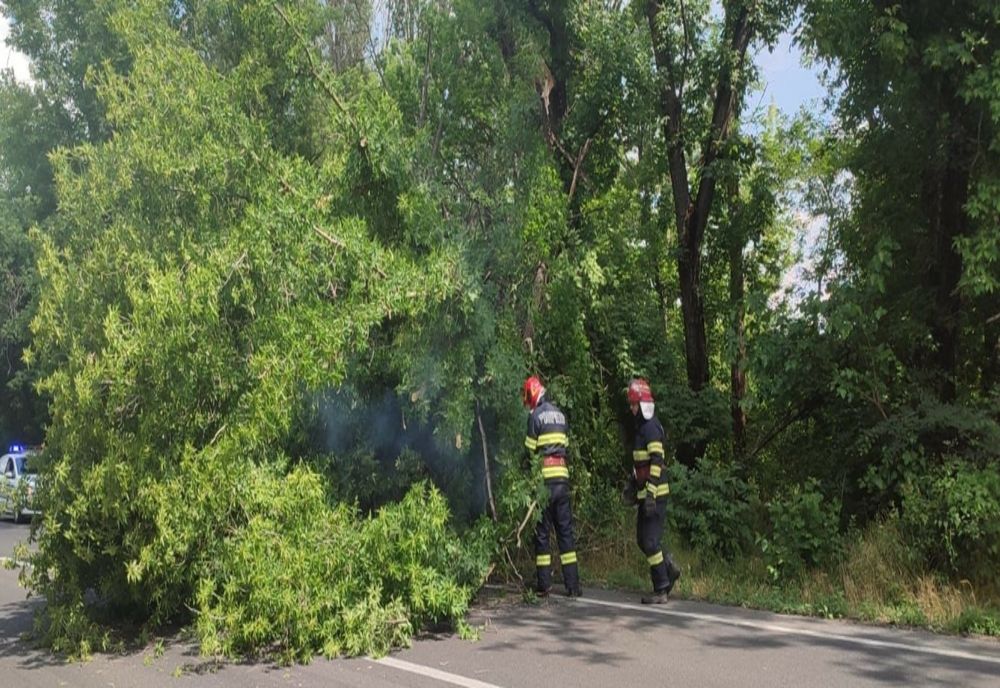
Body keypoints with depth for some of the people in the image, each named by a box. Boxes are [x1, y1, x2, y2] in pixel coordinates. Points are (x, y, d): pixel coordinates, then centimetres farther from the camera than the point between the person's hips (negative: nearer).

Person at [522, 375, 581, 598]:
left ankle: (544, 583, 5)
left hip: (545, 479, -5)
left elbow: (531, 451, -4)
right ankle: (573, 585, 5)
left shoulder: (536, 416, -5)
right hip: (563, 478, 5)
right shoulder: (559, 414, 15)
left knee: (542, 532, 3)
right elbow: (564, 445, 14)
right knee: (565, 531, 7)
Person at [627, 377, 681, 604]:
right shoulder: (640, 427, 17)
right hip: (645, 494, 10)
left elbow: (656, 462, -22)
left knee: (650, 541, -6)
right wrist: (635, 488, 27)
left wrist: (650, 493, -26)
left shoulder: (651, 428, -14)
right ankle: (670, 568, 28)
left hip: (655, 494, -10)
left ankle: (661, 591, 1)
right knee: (642, 539, 15)